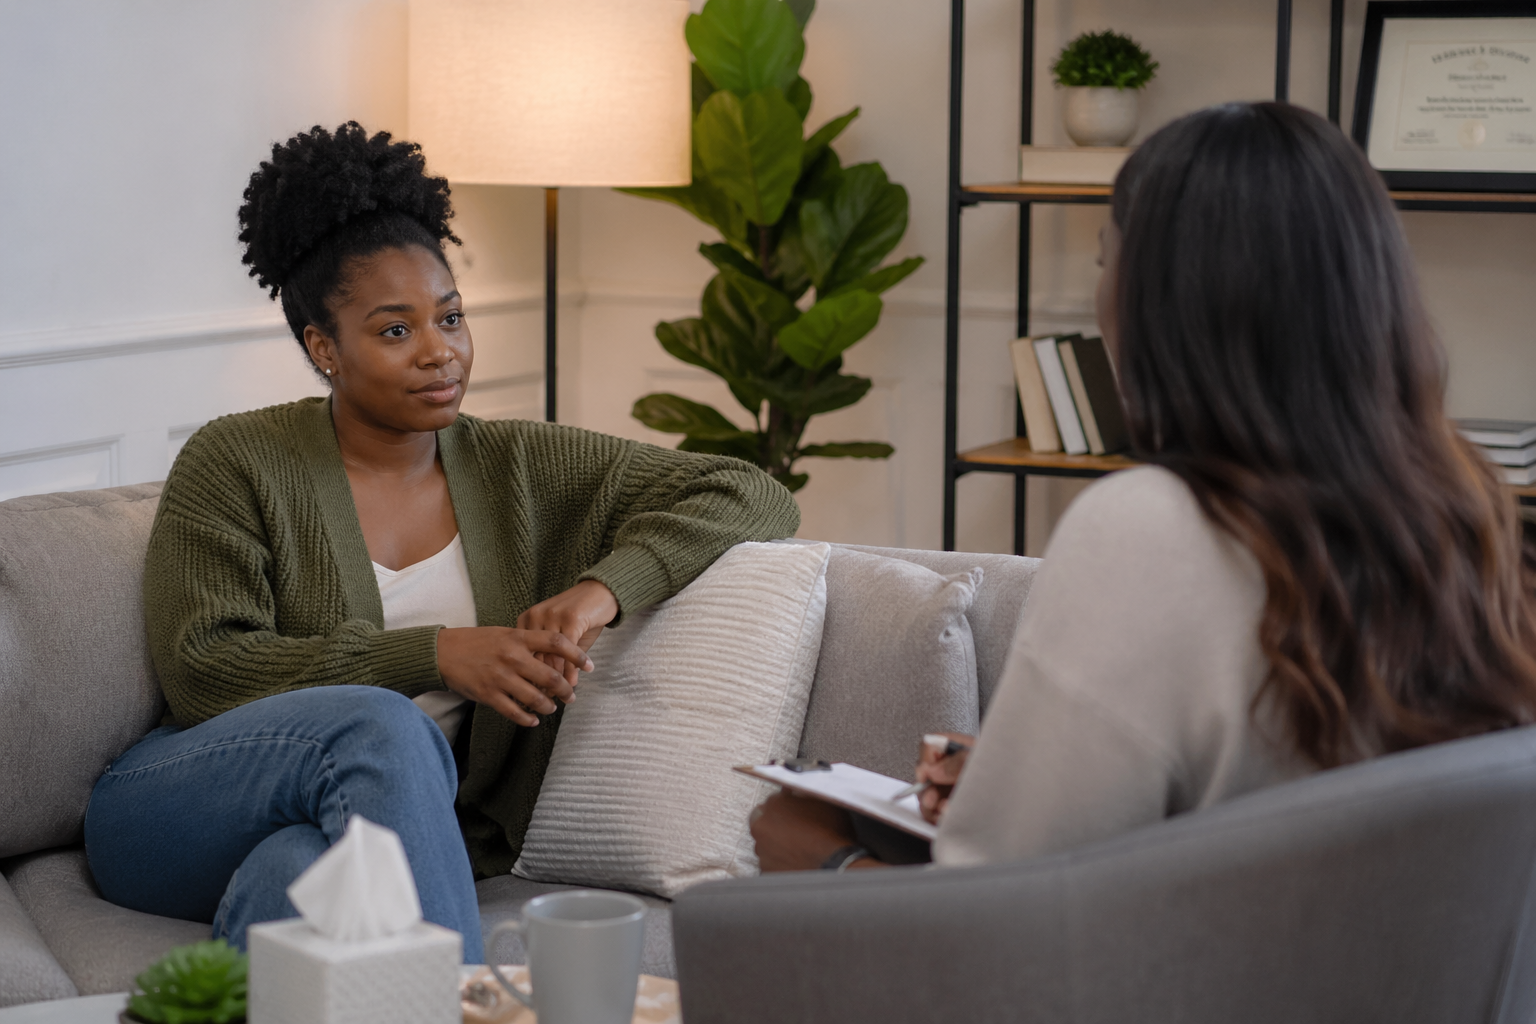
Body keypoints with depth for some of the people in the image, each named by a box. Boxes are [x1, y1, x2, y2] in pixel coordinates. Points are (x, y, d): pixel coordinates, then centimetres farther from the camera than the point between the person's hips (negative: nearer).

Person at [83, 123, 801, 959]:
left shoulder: (522, 469, 9)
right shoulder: (234, 464, 0)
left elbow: (756, 499, 7)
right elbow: (202, 670, -11)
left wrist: (603, 587, -13)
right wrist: (435, 654, -18)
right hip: (177, 814, -1)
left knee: (296, 874, -38)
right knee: (385, 727, -35)